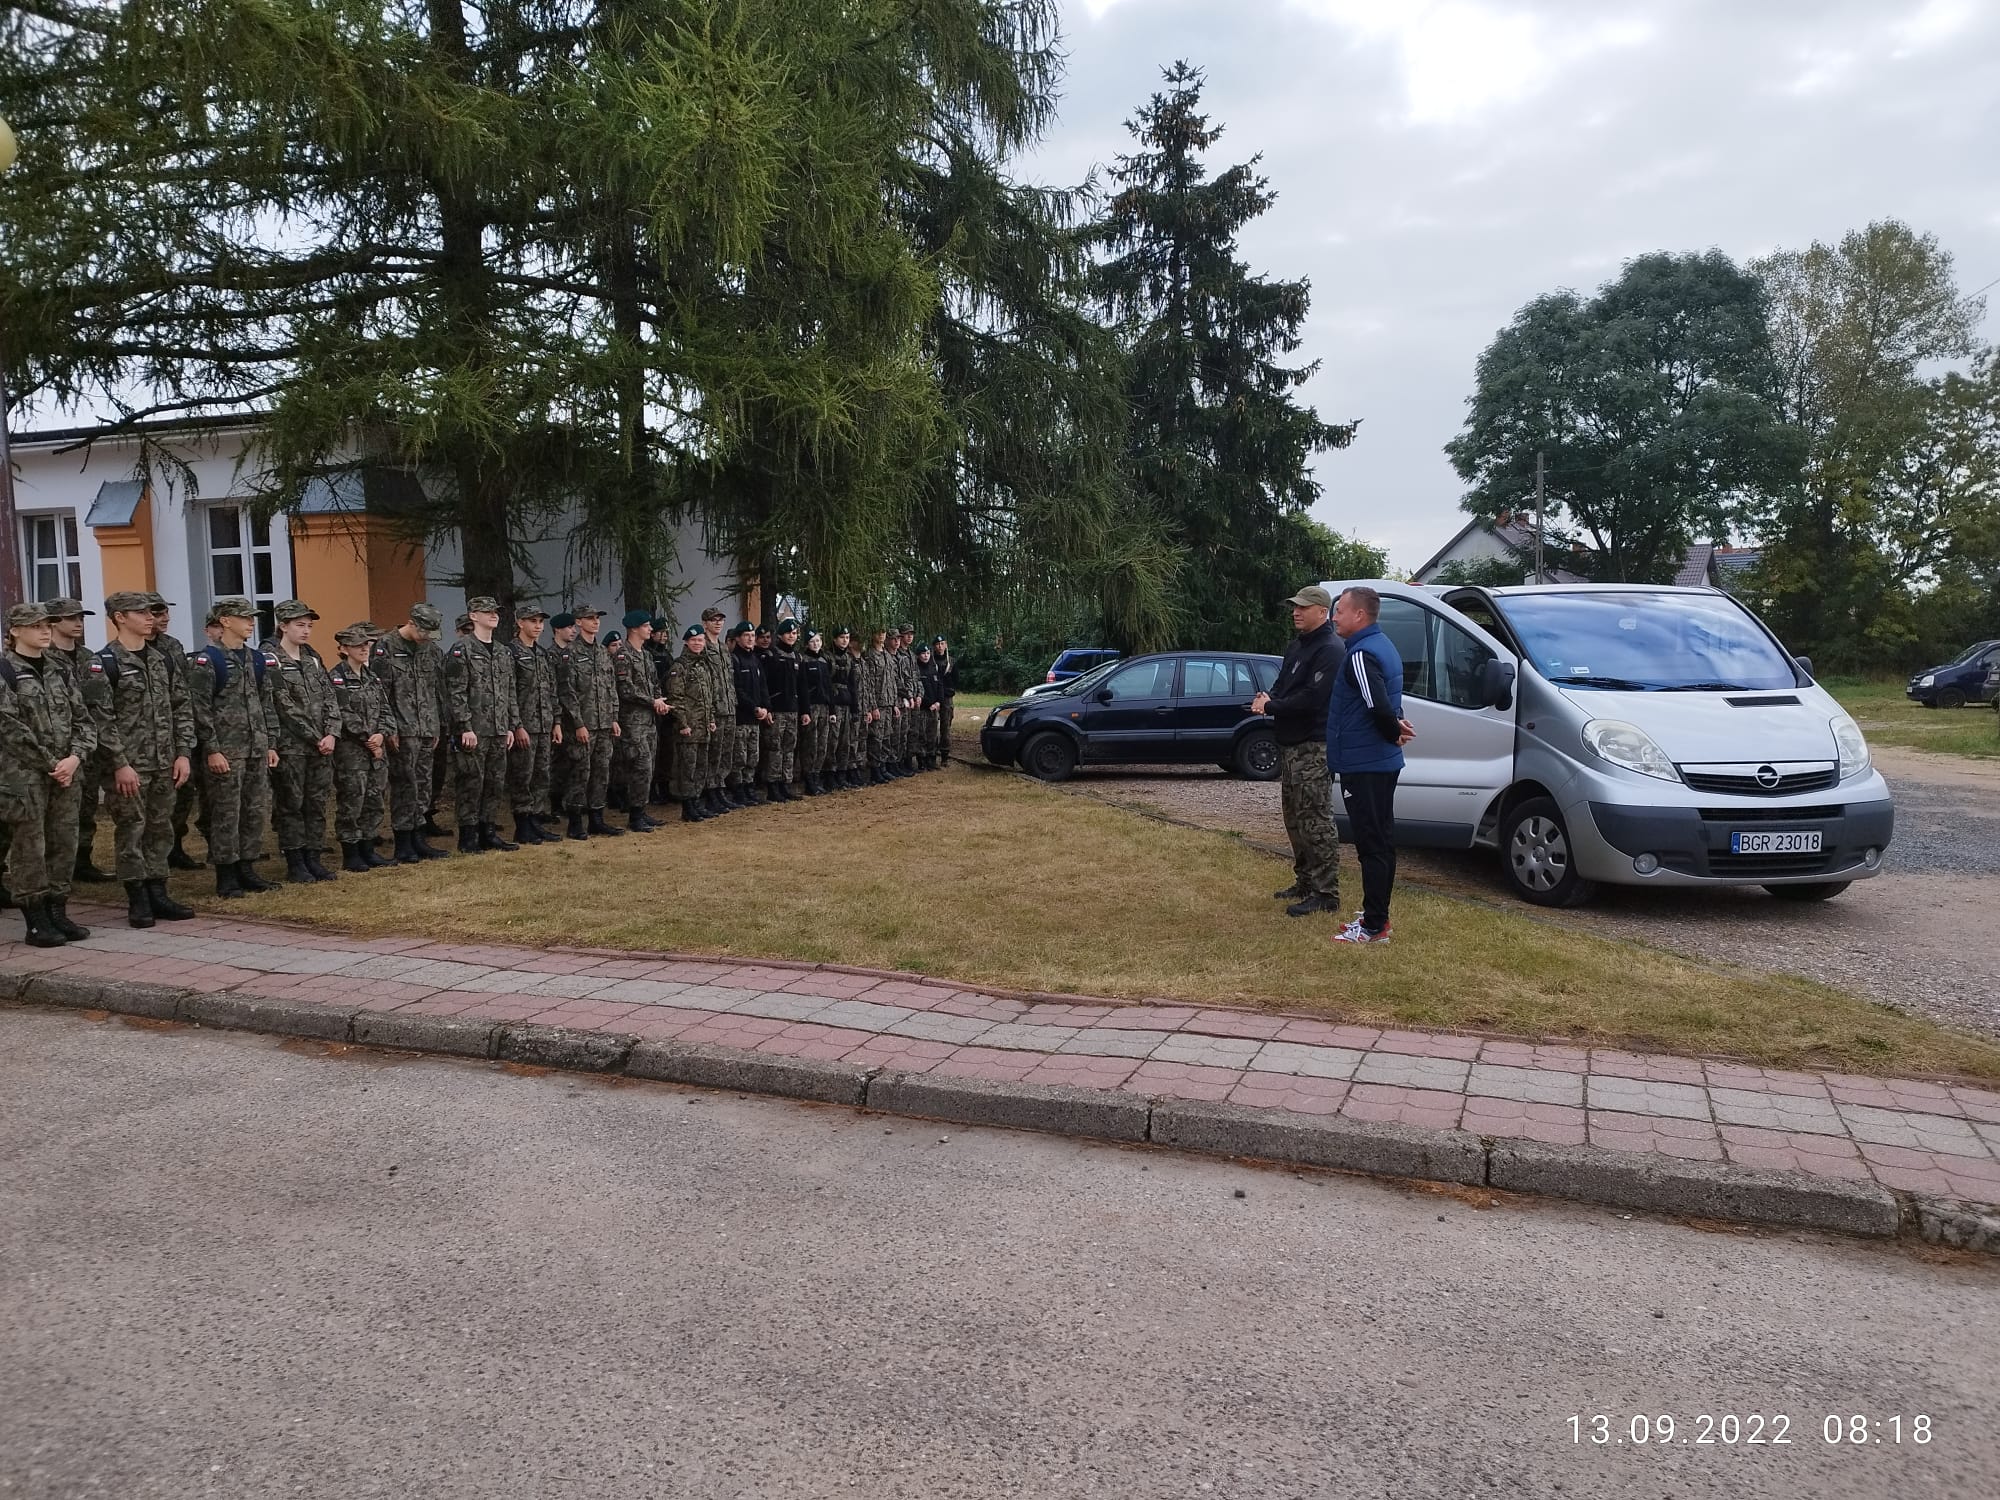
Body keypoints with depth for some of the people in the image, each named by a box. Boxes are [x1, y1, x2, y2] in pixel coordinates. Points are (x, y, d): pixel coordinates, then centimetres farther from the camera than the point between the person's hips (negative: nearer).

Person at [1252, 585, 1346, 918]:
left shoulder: (1330, 650, -15)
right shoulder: (1297, 645, 17)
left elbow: (1312, 698, -23)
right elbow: (1282, 685, 20)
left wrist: (1271, 706, -13)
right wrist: (1267, 699, -3)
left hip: (1313, 747, -10)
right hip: (1290, 743, 10)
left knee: (1316, 821, -9)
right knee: (1295, 818, 16)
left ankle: (1325, 893, -5)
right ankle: (1305, 882, 27)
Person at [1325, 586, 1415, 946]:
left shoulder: (1362, 654, -18)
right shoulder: (1383, 646, 15)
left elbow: (1379, 706, -29)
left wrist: (1393, 731, -12)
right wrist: (1397, 727, 5)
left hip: (1363, 765, -10)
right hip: (1383, 763, 10)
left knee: (1372, 844, -7)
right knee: (1380, 841, 15)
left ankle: (1373, 927, -3)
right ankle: (1376, 915, 25)